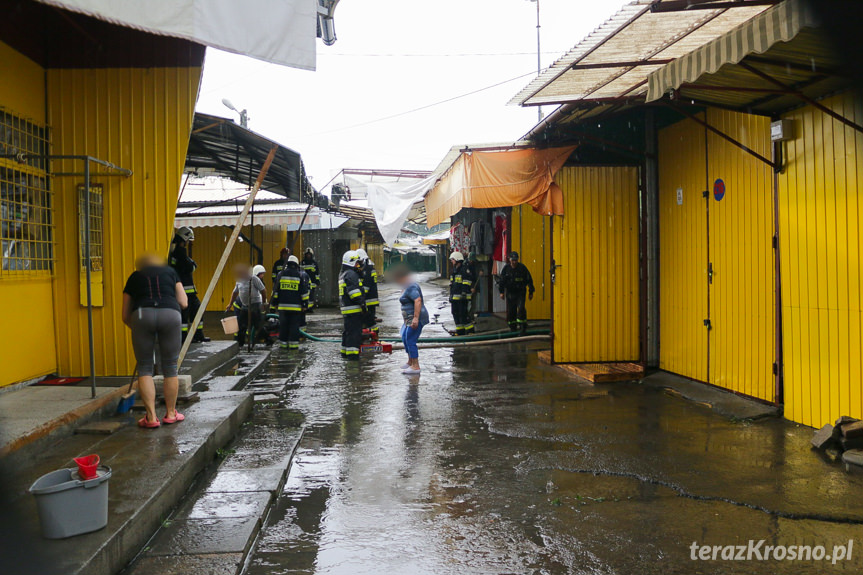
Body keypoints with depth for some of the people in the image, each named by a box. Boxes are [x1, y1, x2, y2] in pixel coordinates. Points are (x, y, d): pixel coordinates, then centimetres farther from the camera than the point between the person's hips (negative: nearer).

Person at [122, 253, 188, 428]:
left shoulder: (134, 276, 26)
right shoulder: (170, 271, 27)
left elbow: (125, 316, 24)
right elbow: (184, 303, 18)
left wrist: (136, 328, 41)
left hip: (141, 315, 0)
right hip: (171, 314, 0)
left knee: (144, 367, 10)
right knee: (170, 367, 12)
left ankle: (151, 417, 6)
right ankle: (171, 413, 23)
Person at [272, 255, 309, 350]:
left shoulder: (281, 274, 6)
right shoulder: (301, 275, 1)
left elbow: (276, 290, 9)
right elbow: (304, 291, 0)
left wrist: (275, 303, 16)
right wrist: (304, 304, 5)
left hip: (283, 305, 2)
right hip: (296, 306, -2)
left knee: (283, 325, 8)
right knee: (294, 325, 0)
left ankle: (283, 343, 11)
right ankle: (293, 343, -3)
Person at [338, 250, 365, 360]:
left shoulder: (343, 274, 20)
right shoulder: (351, 274, -14)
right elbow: (354, 291, -20)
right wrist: (362, 302, -18)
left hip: (346, 308, 10)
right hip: (353, 309, -10)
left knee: (348, 330, 17)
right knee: (354, 330, -8)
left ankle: (345, 351, 24)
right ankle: (352, 352, -9)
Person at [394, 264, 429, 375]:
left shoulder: (411, 287, -18)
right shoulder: (407, 286, 16)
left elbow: (418, 301, -28)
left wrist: (416, 318, -33)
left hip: (415, 319, -11)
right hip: (410, 319, 11)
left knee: (410, 341, -10)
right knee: (405, 338, 20)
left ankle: (415, 367, -7)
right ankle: (410, 362, 31)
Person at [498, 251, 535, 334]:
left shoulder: (522, 267, -6)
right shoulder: (506, 268, -1)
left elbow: (529, 280, 1)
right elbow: (502, 281, 7)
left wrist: (531, 292, 3)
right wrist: (501, 292, 2)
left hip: (521, 292, -2)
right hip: (510, 292, 2)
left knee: (521, 309, -16)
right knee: (510, 310, 6)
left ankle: (523, 327, -11)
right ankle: (512, 327, 22)